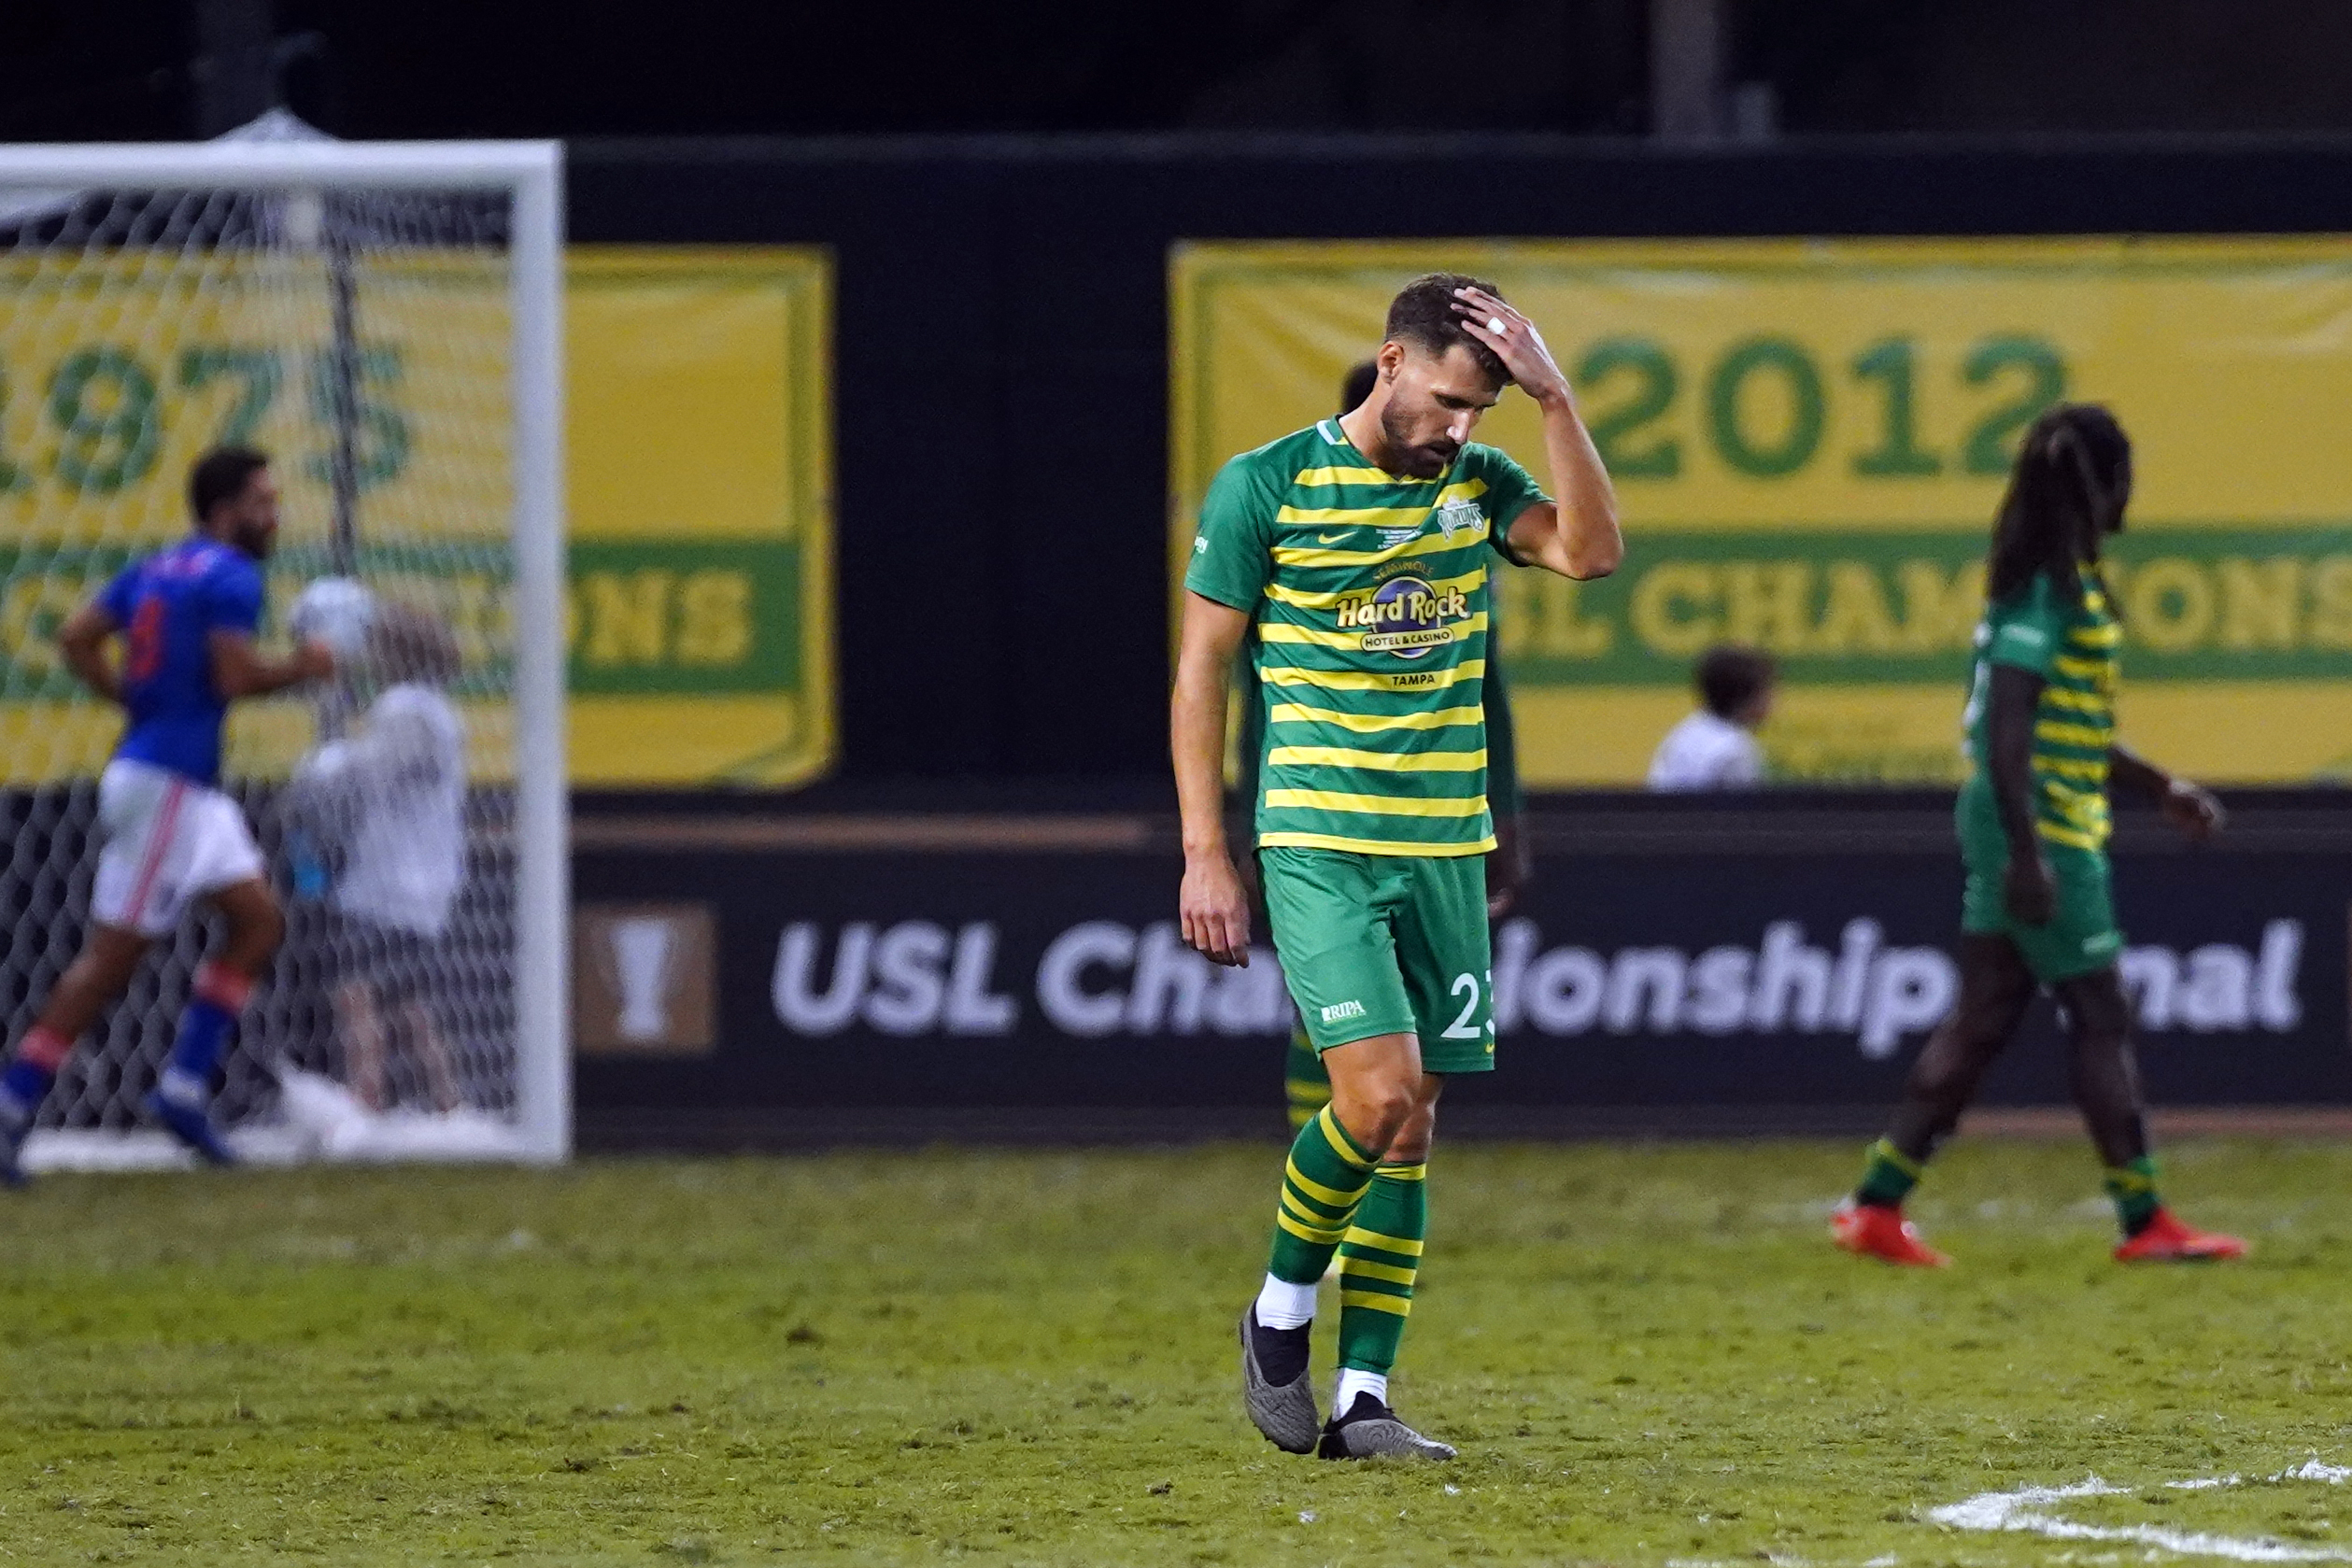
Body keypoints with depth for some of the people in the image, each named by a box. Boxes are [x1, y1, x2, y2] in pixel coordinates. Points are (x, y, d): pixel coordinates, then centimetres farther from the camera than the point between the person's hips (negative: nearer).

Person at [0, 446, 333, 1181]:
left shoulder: (154, 570, 14)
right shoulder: (231, 577, -11)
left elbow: (76, 637, 9)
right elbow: (234, 676, -21)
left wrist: (129, 696, 12)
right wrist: (301, 668, -5)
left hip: (192, 788, 10)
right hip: (166, 783, -10)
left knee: (260, 921, 12)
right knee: (113, 955, -7)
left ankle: (185, 1088, 9)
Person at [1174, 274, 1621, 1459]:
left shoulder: (1476, 482, 8)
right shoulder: (1269, 485, -4)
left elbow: (1590, 551, -8)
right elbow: (1201, 668, -1)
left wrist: (1554, 400, -14)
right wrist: (1205, 854, -6)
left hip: (1445, 849, 5)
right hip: (1317, 845, -5)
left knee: (1412, 1125, 3)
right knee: (1379, 1095, -18)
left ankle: (1362, 1398, 7)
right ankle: (1282, 1306, 7)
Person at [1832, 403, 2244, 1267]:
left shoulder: (2061, 580, 15)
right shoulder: (2045, 589, -16)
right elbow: (2007, 726, -22)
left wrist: (2159, 787, 28)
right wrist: (2026, 855, -25)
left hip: (2025, 830, 10)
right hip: (2042, 830, -10)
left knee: (1982, 1019, 9)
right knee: (2101, 1018, -3)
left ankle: (1876, 1205, 8)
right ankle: (2145, 1221, 2)